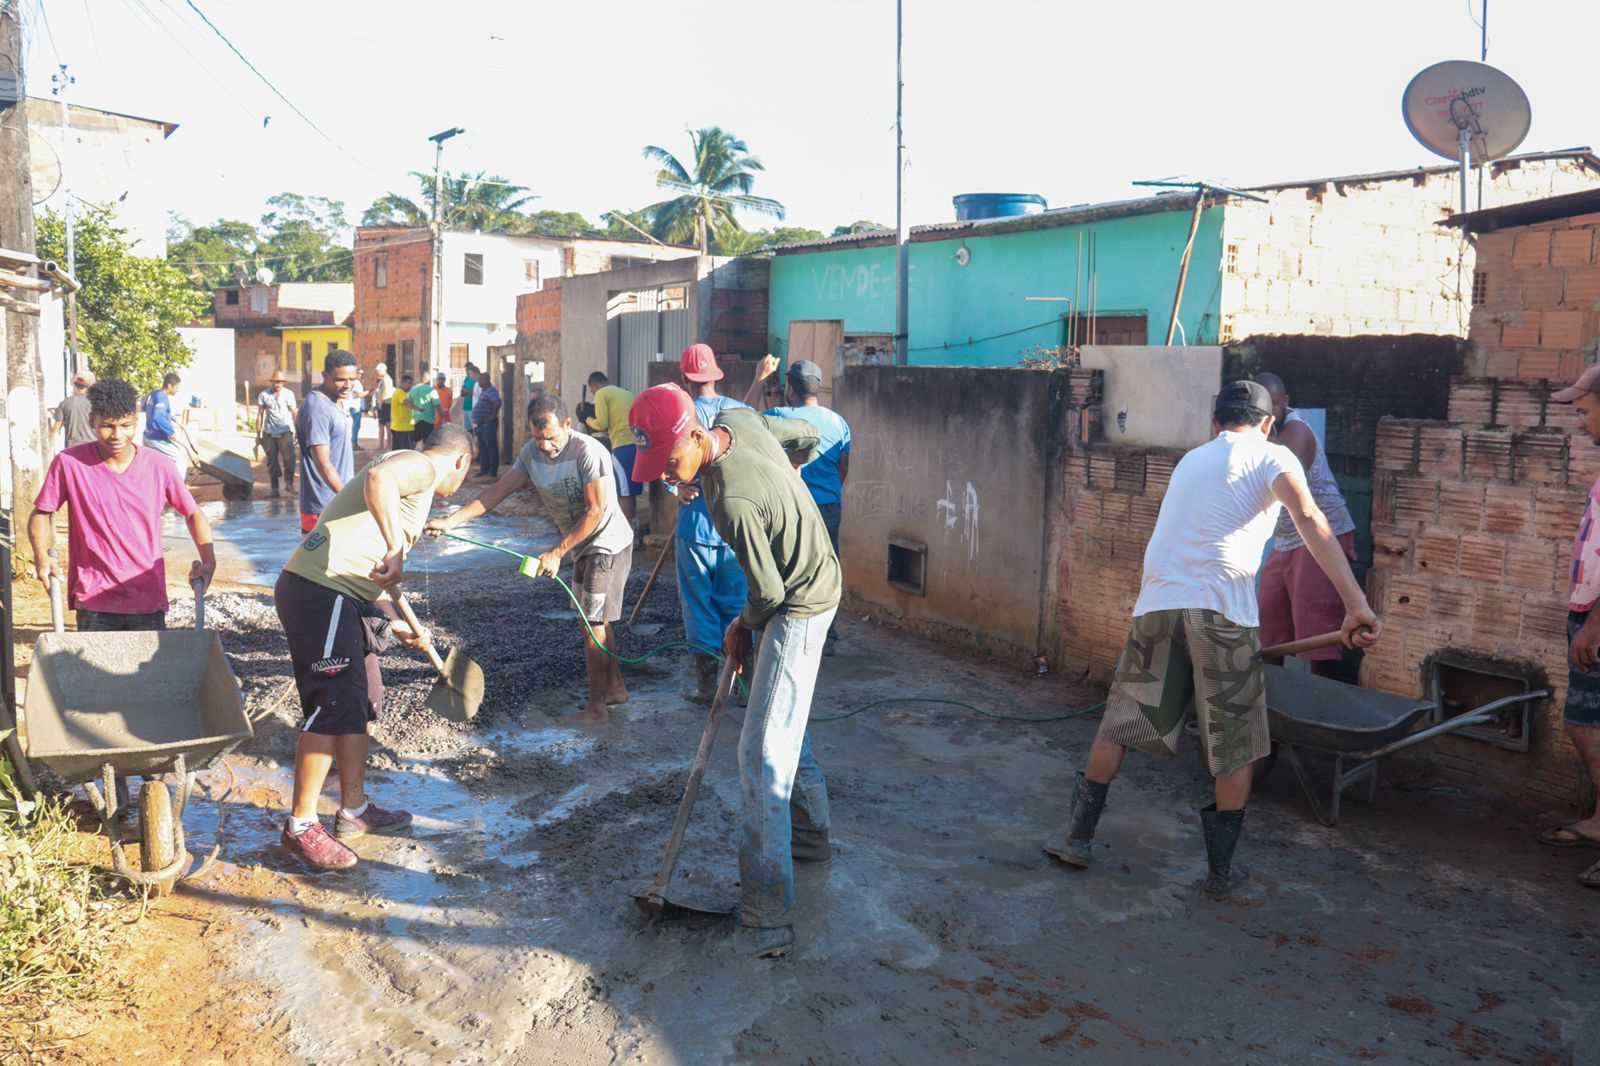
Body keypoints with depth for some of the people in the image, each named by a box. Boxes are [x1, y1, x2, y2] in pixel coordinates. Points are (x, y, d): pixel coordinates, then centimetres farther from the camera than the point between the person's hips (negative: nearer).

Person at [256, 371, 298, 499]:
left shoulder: (288, 394, 2)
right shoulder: (264, 395, 2)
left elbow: (293, 413, 4)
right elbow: (260, 415, 6)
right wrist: (258, 434, 5)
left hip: (285, 432, -1)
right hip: (269, 433, 1)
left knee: (290, 457, -16)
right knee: (272, 462, 6)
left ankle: (289, 483, -1)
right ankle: (274, 488, 14)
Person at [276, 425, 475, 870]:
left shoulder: (413, 477, 26)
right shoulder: (424, 466, -3)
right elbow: (378, 477, -29)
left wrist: (398, 627, 30)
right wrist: (395, 549, -28)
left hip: (343, 597, 11)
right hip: (320, 595, -11)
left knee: (361, 704, 17)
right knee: (331, 709, -6)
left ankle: (355, 811, 30)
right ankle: (301, 827, 6)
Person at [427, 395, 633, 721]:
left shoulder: (589, 452, -25)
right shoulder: (531, 453, -2)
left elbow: (595, 512, -24)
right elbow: (497, 491, -5)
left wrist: (557, 553, -23)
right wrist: (450, 521, -15)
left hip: (608, 545, -8)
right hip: (583, 547, 8)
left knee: (593, 622, -5)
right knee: (597, 620, 17)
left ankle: (597, 700, 8)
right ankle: (616, 688, 30)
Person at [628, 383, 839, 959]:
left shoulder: (732, 502, -33)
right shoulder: (740, 420, -8)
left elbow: (768, 591, -21)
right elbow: (810, 437, 10)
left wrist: (742, 628, -2)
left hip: (799, 607, -10)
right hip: (813, 577, 10)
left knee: (762, 754, -13)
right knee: (783, 721, 25)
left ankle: (768, 920, -12)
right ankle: (811, 833, 44)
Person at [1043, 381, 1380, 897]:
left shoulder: (1191, 460, 26)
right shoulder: (1273, 457, 7)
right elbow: (1310, 522, -12)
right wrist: (1356, 604, -20)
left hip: (1157, 604, 5)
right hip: (1220, 611, -5)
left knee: (1118, 725, 16)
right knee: (1237, 748, 10)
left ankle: (1077, 837, 21)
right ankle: (1221, 869, 15)